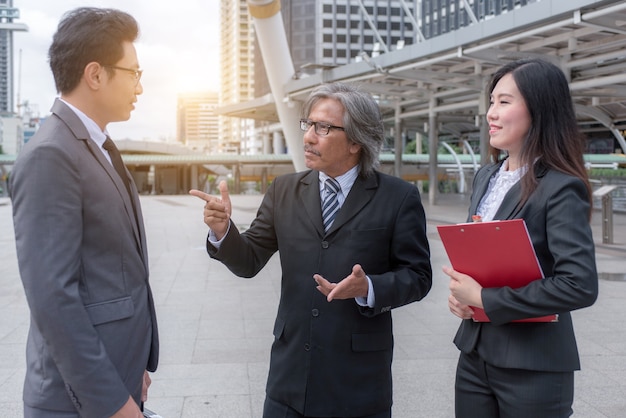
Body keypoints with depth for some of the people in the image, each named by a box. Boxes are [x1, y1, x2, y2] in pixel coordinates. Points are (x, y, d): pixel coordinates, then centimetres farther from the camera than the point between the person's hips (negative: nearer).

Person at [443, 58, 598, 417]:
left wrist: (484, 299, -19)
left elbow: (580, 286, -24)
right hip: (474, 354, 6)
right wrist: (460, 291, -4)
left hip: (533, 368, -6)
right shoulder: (486, 177, 7)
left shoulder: (561, 188, -15)